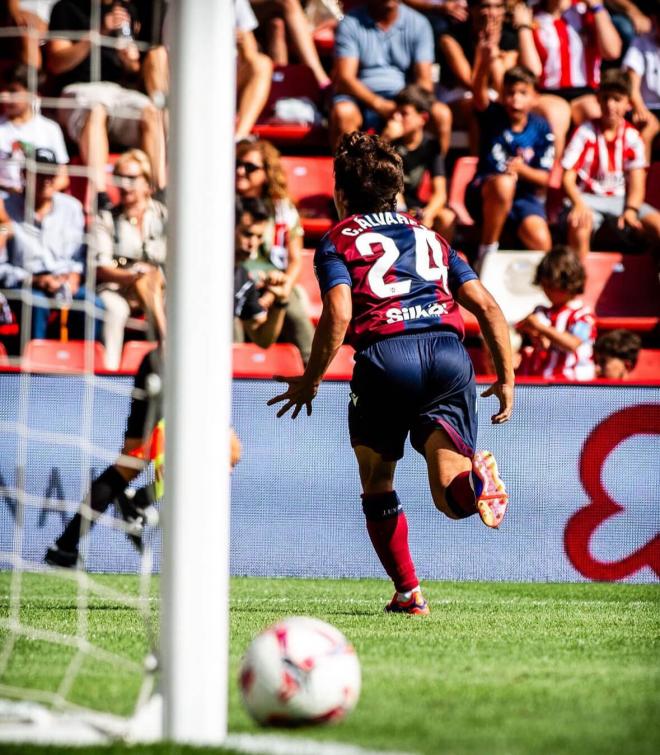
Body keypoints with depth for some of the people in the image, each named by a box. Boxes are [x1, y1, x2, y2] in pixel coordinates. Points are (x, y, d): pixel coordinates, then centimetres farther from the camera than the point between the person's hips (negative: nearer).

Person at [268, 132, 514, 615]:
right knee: (451, 498, -1)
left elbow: (338, 315, -3)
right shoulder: (430, 238, 28)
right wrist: (506, 378, 22)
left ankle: (408, 591, 14)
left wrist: (310, 381, 6)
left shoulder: (339, 241, 15)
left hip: (386, 354, -3)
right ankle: (476, 478, -37)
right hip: (450, 353, 3)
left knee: (377, 482, 21)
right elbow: (487, 307, 18)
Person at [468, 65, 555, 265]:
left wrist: (522, 169, -24)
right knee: (504, 183, -39)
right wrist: (485, 60, -48)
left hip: (525, 197, 1)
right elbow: (479, 94, -28)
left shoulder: (540, 129, -2)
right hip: (485, 195, -1)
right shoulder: (494, 117, -5)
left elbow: (544, 178, -2)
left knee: (541, 243, -28)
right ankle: (486, 252, -21)